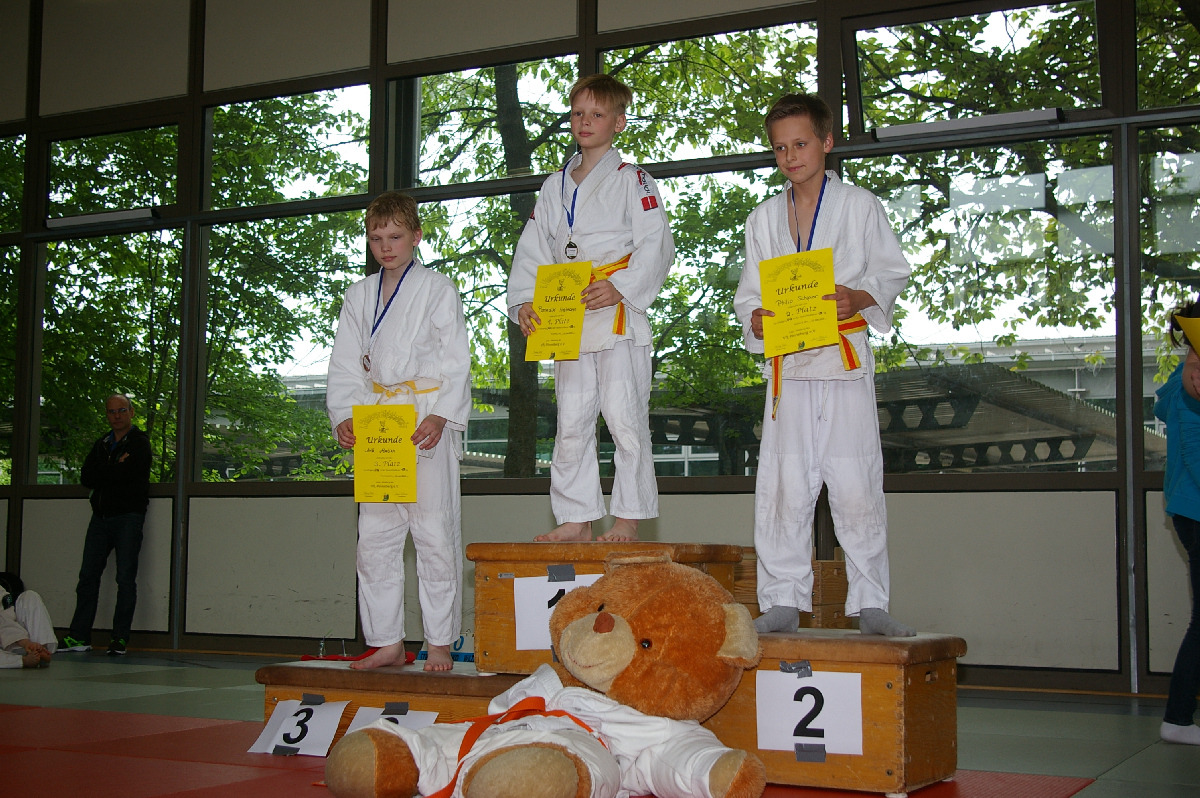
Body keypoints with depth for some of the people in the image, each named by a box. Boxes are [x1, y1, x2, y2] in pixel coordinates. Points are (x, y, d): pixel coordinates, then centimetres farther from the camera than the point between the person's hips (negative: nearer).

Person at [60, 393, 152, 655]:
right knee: (88, 575, 2)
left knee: (125, 578, -6)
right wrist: (115, 468, -6)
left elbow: (125, 473, -16)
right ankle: (79, 636, 5)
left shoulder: (139, 442, 1)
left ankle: (120, 638, -3)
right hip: (100, 516, 6)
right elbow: (86, 478, 5)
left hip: (128, 516, -6)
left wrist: (101, 472, -2)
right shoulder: (102, 444, 19)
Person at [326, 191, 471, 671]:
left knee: (435, 535, -4)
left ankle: (440, 643, 5)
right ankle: (386, 641, 13)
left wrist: (440, 416, -17)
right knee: (374, 537, 4)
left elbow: (456, 362, -4)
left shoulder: (438, 289, 1)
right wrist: (344, 417, -4)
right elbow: (344, 365, 12)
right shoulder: (358, 296, 14)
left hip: (428, 424, -5)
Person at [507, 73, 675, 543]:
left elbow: (656, 245, -8)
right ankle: (576, 518, 15)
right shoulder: (554, 187, 18)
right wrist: (523, 301, 1)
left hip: (618, 317, -5)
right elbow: (531, 252, 16)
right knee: (571, 424, 7)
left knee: (625, 418, -7)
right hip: (567, 323, 6)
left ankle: (629, 518, 1)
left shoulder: (632, 180, 1)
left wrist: (620, 287, -21)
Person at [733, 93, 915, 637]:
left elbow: (892, 271, 7)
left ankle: (869, 603, 5)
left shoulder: (859, 206, 7)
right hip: (788, 366, 3)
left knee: (856, 486, -5)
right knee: (782, 486, -1)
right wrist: (756, 319, -6)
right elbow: (750, 291, 16)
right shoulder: (763, 219, 16)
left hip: (846, 358, -2)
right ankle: (782, 600, 7)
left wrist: (860, 297, -14)